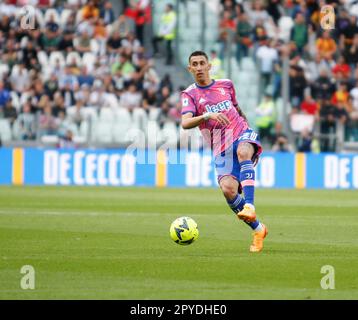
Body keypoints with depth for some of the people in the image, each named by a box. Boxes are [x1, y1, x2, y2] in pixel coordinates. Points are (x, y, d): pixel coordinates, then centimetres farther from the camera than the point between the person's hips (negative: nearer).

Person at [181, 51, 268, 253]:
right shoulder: (190, 94, 3)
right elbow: (185, 123, -15)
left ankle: (250, 206, -50)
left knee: (243, 152, -37)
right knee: (228, 189, -23)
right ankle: (258, 229, -6)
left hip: (242, 134, 0)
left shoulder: (226, 85, 14)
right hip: (221, 149, 0)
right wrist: (207, 116, -30)